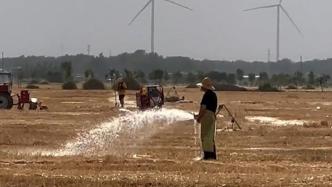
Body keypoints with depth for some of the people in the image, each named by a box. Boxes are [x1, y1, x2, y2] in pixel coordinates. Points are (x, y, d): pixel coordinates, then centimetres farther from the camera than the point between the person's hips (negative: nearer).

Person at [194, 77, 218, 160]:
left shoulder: (207, 95, -15)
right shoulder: (213, 94, 16)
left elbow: (203, 108, -18)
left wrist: (199, 117, -6)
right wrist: (199, 115, 22)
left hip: (207, 116, -10)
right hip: (212, 115, 10)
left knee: (206, 136, -7)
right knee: (210, 136, 15)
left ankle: (207, 155, -7)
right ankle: (212, 155, 18)